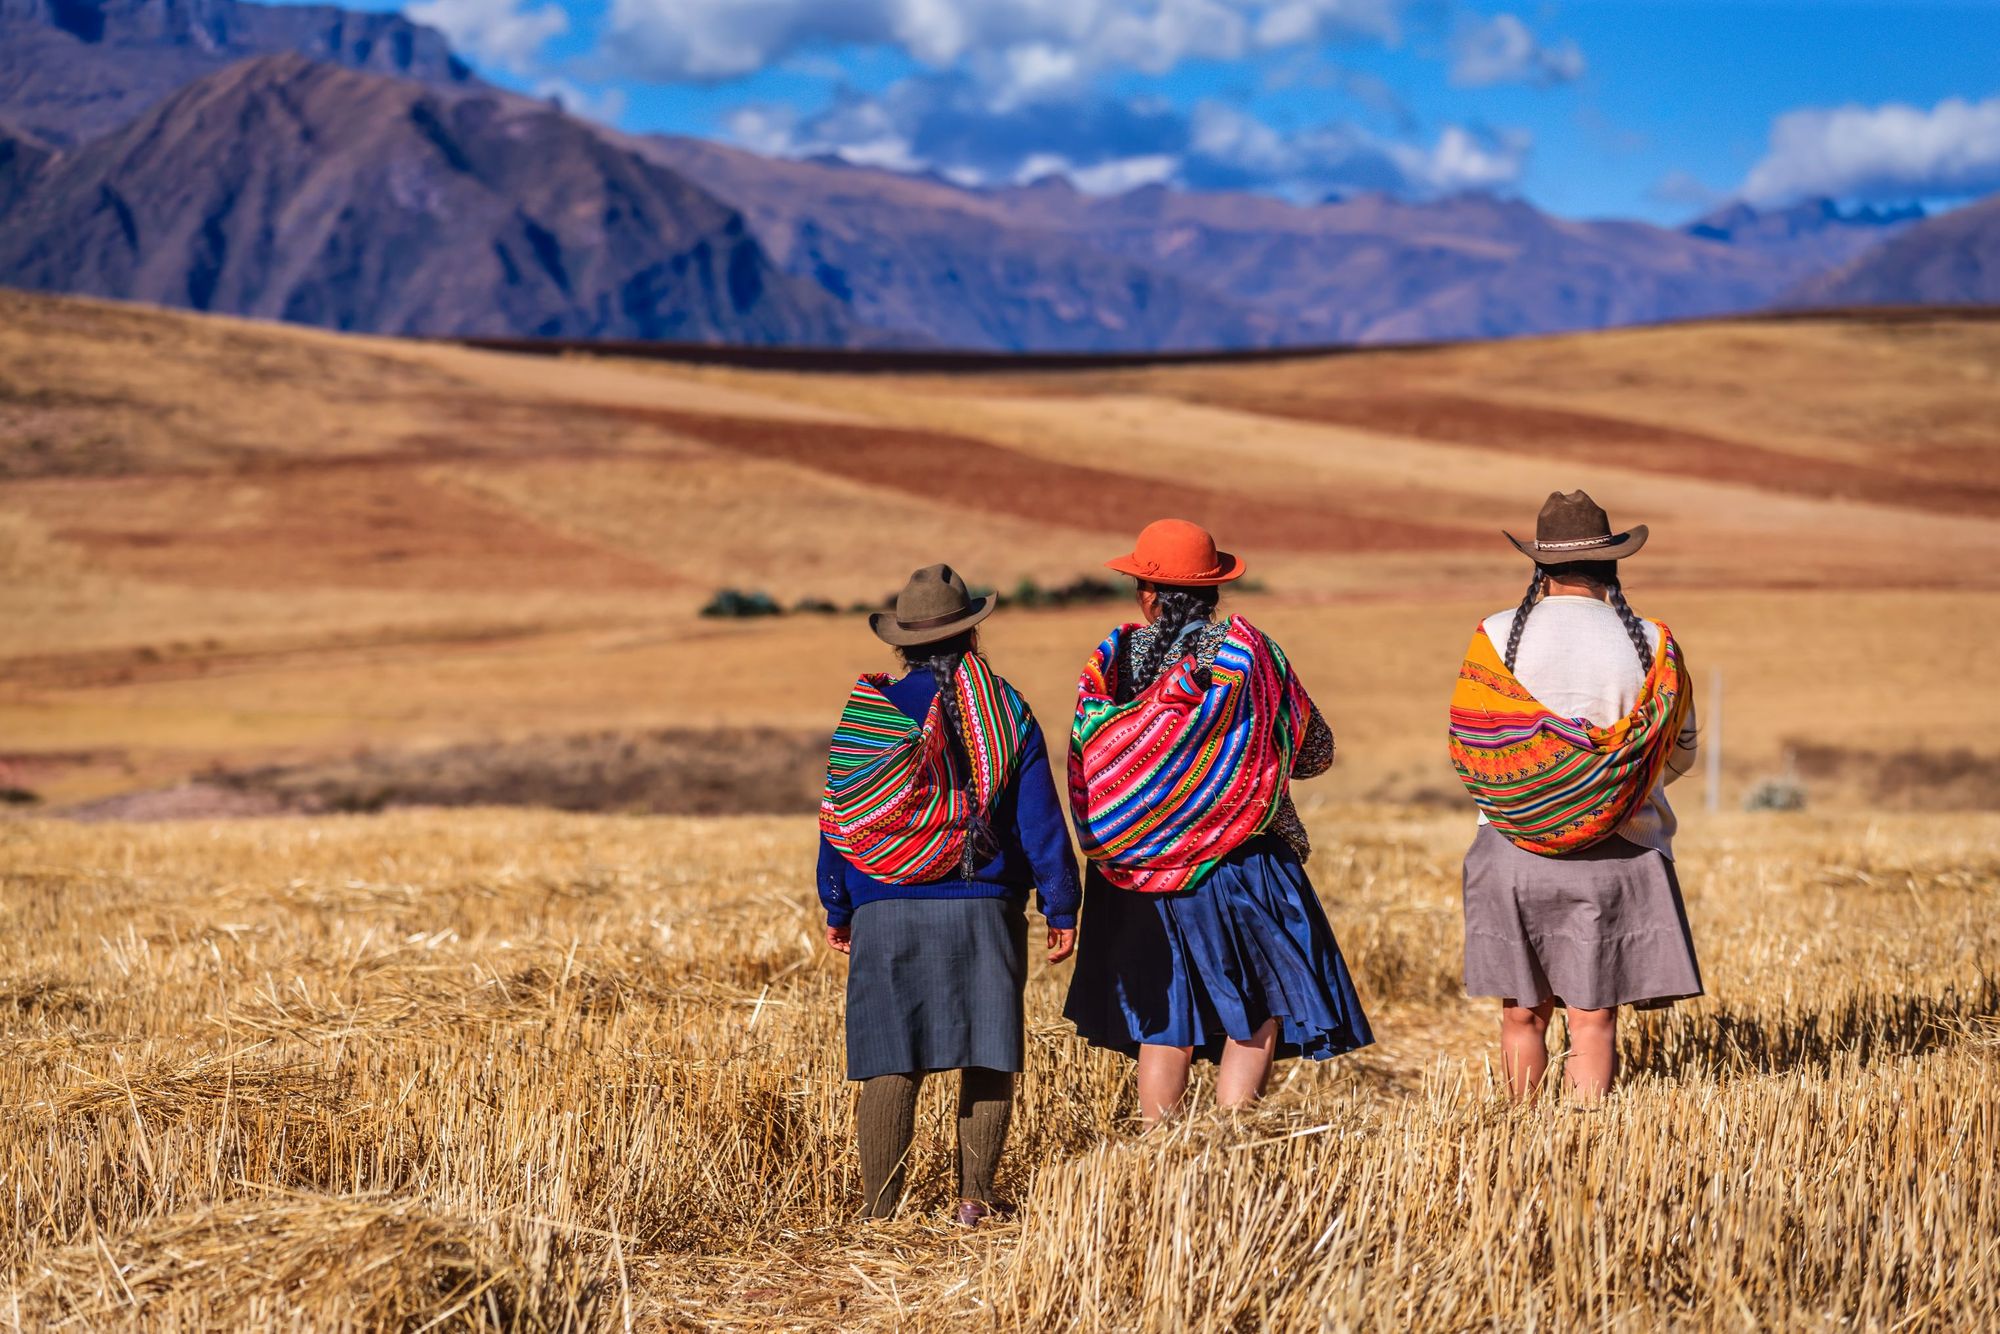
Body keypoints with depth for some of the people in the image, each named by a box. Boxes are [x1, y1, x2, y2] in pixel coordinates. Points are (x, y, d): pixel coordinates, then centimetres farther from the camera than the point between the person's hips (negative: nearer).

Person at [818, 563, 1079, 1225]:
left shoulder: (867, 712, 2)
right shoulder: (1007, 714, 0)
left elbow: (839, 818, 6)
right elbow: (1042, 822, 0)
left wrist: (837, 909, 14)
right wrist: (1060, 909, 6)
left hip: (886, 915, 1)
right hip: (984, 911, -1)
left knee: (891, 1063, 2)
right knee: (987, 1057, 8)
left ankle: (880, 1208, 2)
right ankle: (976, 1199, 8)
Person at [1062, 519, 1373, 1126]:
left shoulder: (1113, 662, -2)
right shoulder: (1247, 650, -7)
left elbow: (1086, 769, 4)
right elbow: (1316, 751, 1)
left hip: (1140, 873, 3)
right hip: (1239, 866, -3)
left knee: (1164, 1028, 12)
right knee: (1257, 1018, 3)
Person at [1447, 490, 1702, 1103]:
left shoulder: (1497, 638, -4)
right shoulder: (1652, 645, -3)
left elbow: (1467, 748, 0)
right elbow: (1680, 754, 7)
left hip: (1515, 851, 1)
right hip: (1617, 855, -1)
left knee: (1522, 1012, 12)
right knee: (1594, 1017, 2)